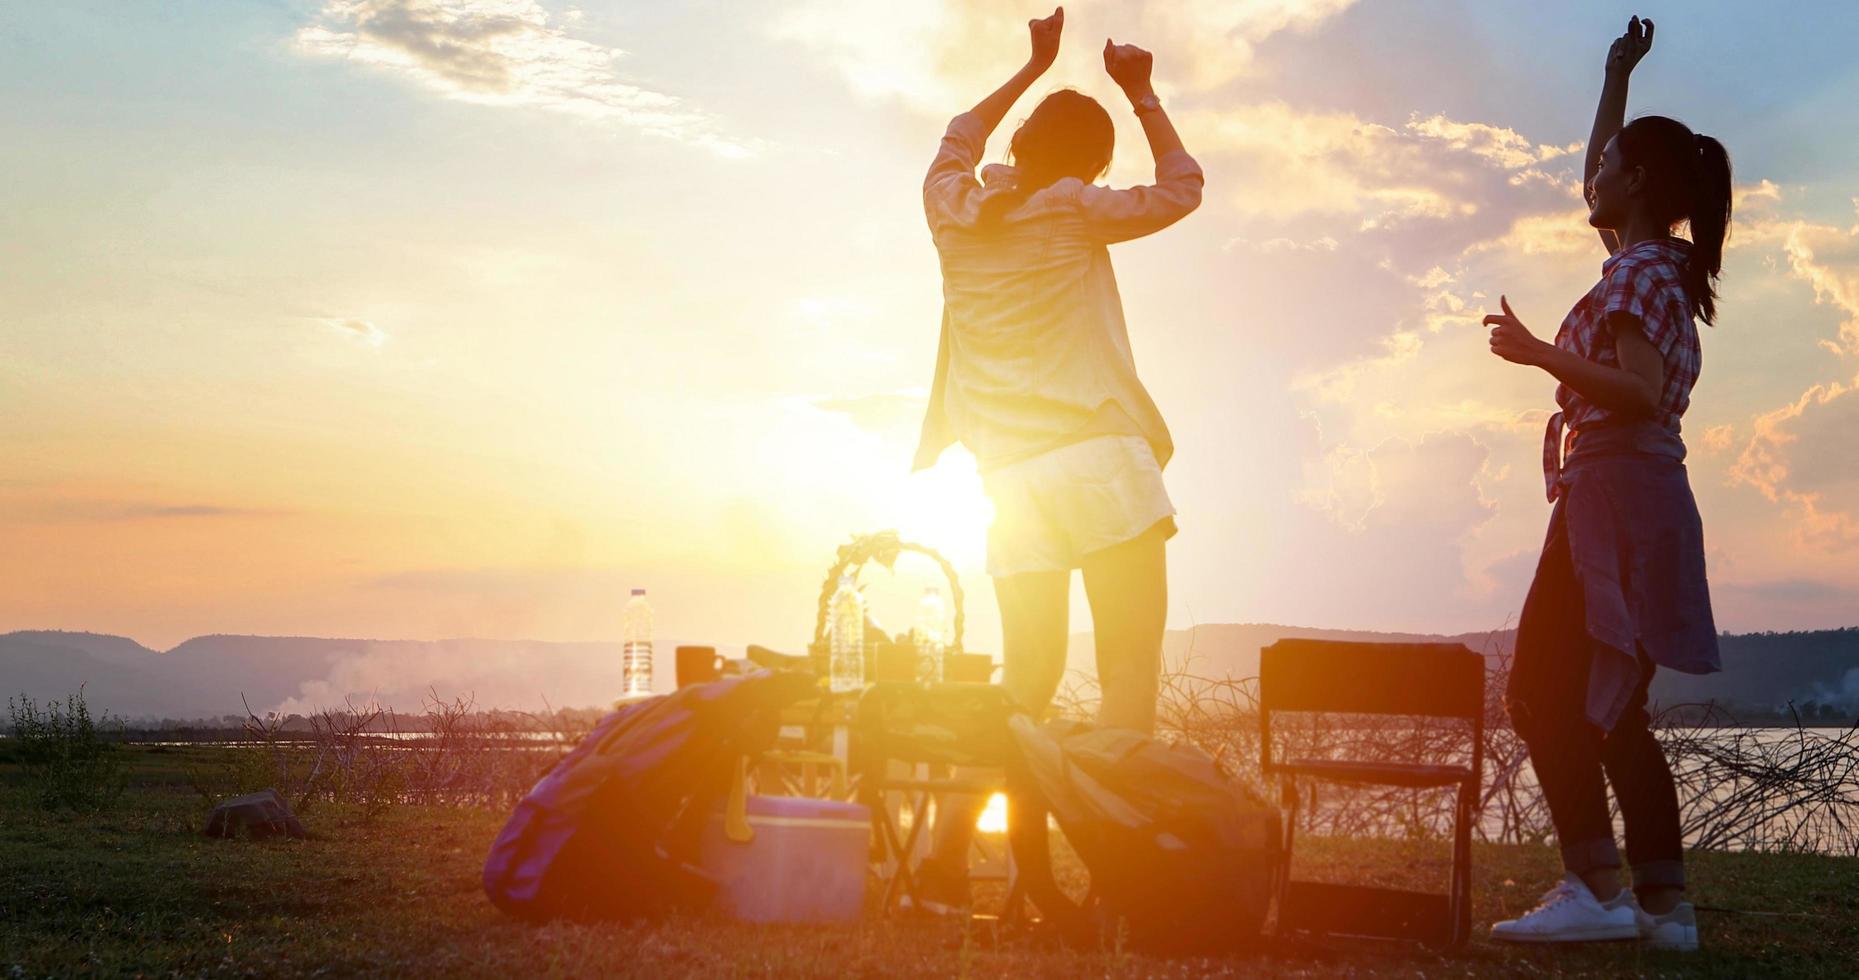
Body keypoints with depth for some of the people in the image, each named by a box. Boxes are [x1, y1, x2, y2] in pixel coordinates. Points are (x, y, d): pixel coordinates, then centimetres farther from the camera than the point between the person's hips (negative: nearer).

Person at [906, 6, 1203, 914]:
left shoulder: (952, 209, 10)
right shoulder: (1073, 214, 0)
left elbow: (957, 138, 33)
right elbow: (1182, 186, 15)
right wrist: (1141, 92, 22)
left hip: (1013, 487, 5)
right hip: (1100, 463, -5)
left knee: (1027, 678, 13)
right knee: (1129, 671, -3)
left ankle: (947, 852, 5)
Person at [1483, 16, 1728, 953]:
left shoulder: (1636, 274, -10)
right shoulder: (1662, 264, 17)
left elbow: (1639, 391, -23)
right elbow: (1599, 187, 34)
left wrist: (1539, 353, -22)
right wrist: (1617, 75, 35)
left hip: (1615, 492, -10)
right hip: (1644, 497, 10)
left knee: (1544, 695, -13)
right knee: (1611, 710, 9)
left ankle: (1598, 887, -20)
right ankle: (1665, 901, 7)